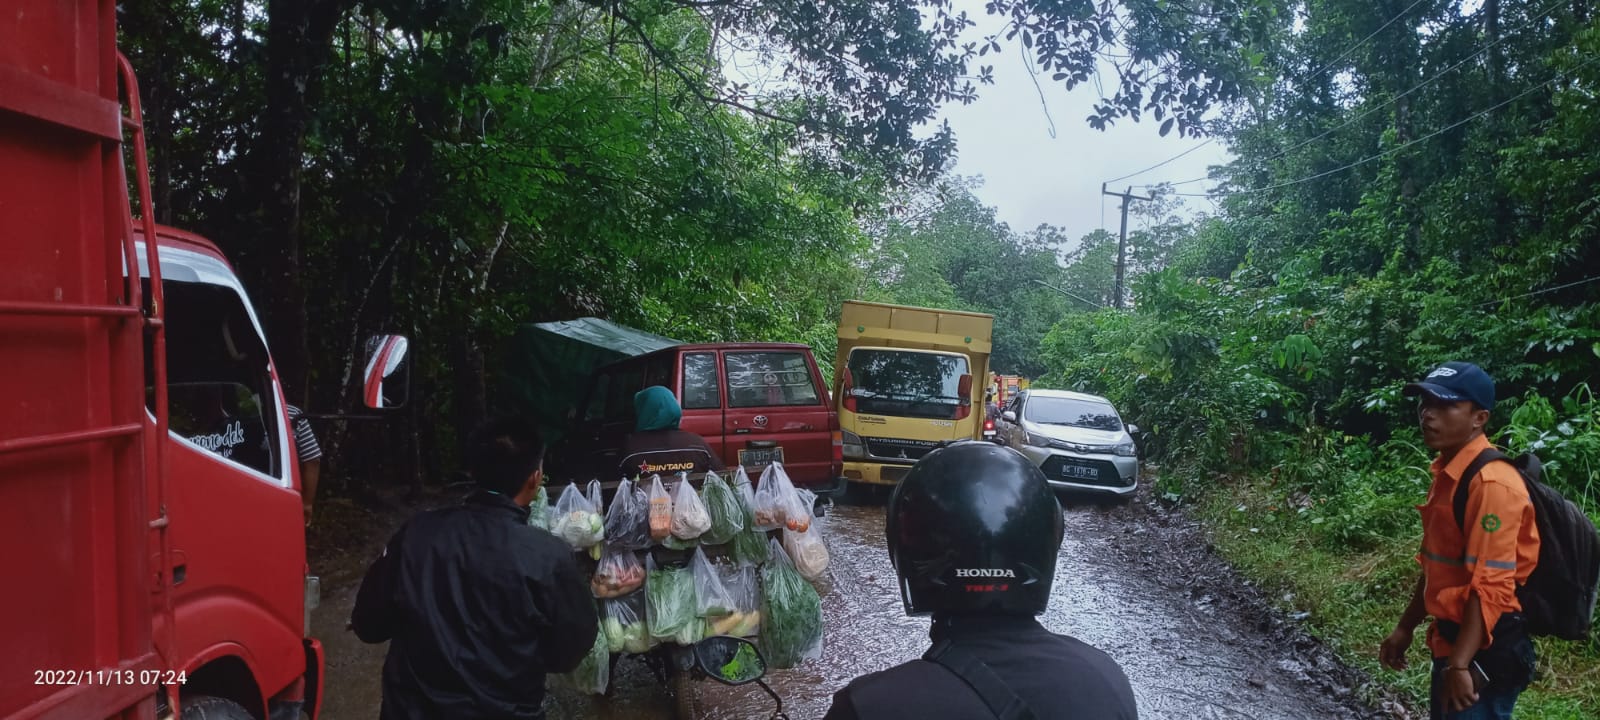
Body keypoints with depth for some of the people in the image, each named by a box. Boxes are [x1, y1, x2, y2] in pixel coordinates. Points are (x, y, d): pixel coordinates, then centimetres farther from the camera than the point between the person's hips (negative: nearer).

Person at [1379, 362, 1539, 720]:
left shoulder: (1492, 483, -21)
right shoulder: (1447, 472, 7)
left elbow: (1490, 587, -24)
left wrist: (1460, 665, -25)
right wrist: (1405, 628, 18)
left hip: (1484, 650, -9)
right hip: (1452, 640, 9)